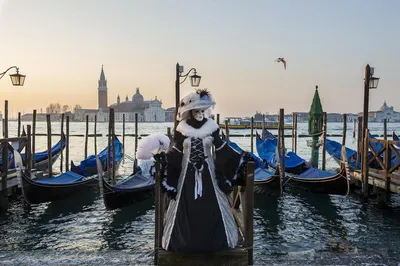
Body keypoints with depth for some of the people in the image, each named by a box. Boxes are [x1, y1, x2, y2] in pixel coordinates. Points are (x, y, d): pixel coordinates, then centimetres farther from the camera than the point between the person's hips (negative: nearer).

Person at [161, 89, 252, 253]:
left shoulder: (211, 126, -4)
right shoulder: (182, 128, -6)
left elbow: (221, 148, 3)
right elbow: (176, 151, -1)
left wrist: (240, 157, -1)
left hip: (208, 170, 1)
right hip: (188, 171, -1)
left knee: (211, 207, 5)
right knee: (187, 208, 4)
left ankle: (212, 239, 22)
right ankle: (186, 241, 20)